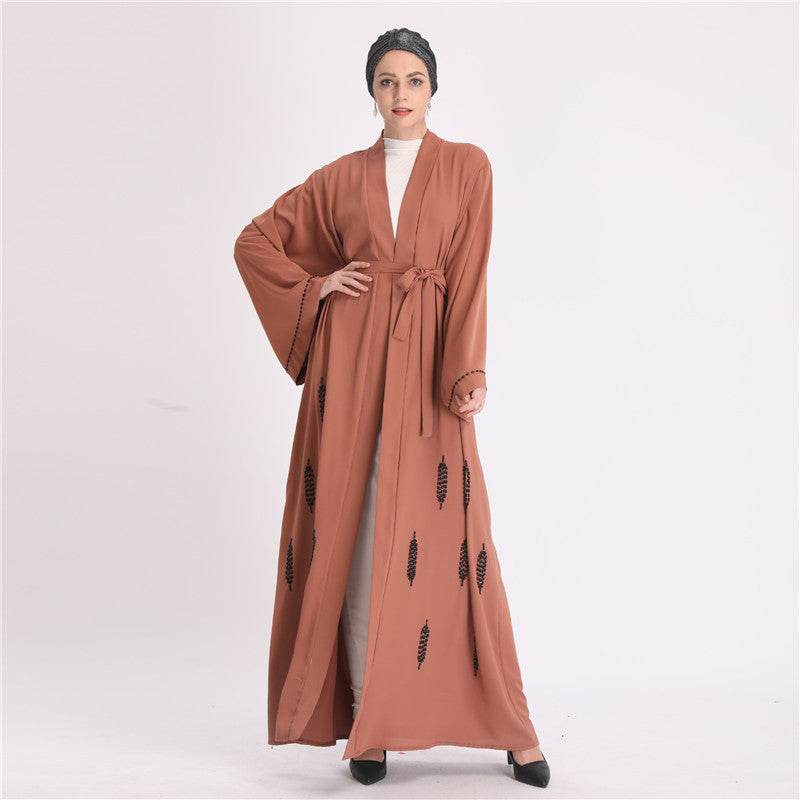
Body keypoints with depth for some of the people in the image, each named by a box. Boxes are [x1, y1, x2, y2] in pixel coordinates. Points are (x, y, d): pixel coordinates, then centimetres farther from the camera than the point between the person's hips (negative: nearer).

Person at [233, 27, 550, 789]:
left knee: (445, 532, -4)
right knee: (356, 539, 0)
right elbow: (255, 241, 17)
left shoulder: (466, 166, 7)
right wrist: (314, 285, 2)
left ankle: (510, 727, 6)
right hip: (352, 359, 2)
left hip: (425, 360, -2)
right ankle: (368, 721, 9)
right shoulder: (343, 175, 11)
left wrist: (469, 370, -12)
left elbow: (470, 274, -1)